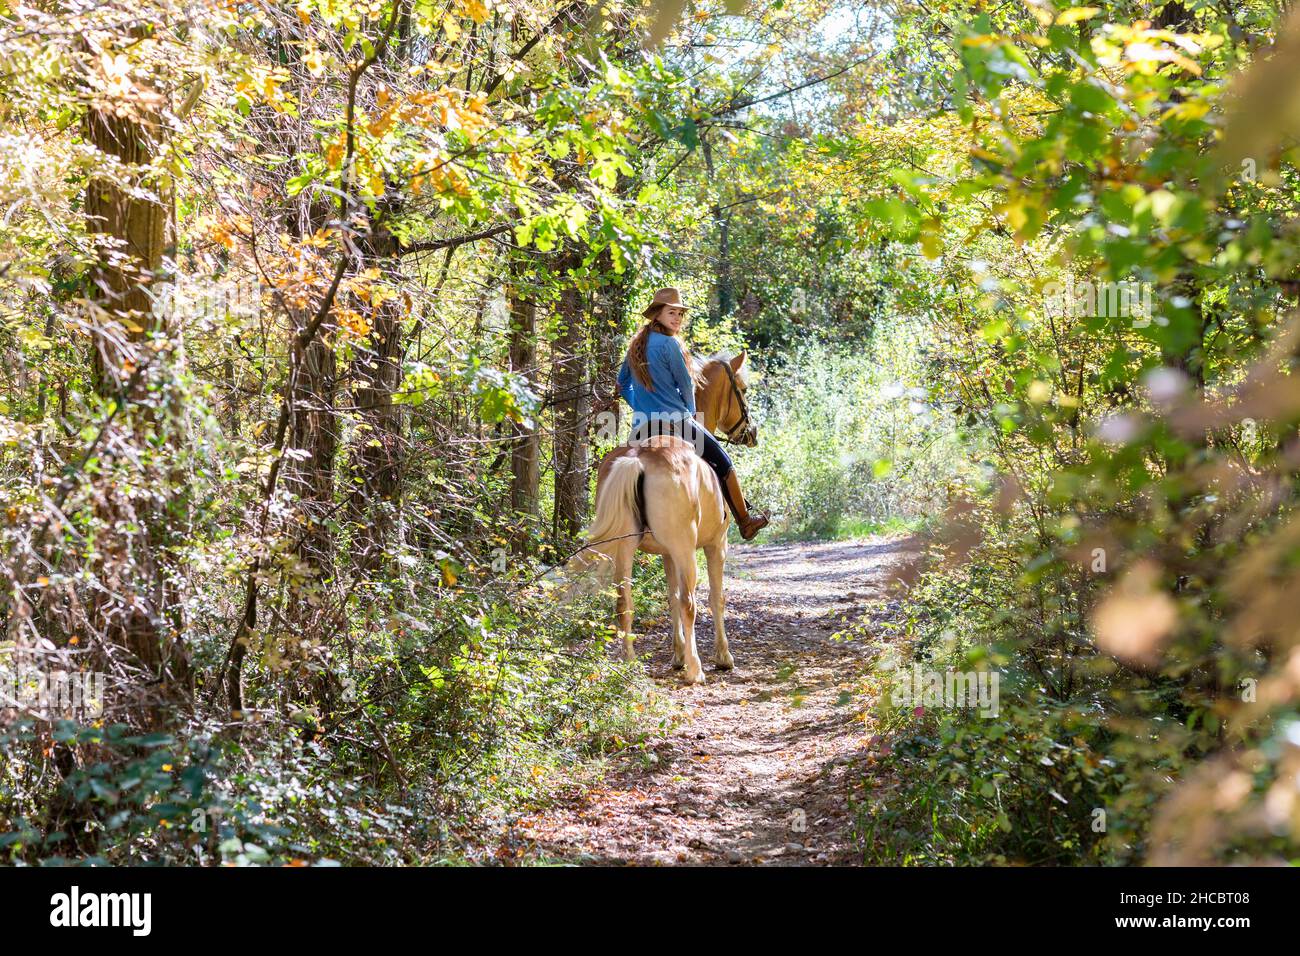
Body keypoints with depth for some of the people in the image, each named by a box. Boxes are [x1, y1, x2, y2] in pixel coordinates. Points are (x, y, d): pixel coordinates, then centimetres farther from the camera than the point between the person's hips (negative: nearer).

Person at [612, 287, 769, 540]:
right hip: (675, 422, -6)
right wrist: (691, 412, 14)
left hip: (641, 427, 6)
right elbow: (686, 384, -3)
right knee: (723, 462, 7)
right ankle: (745, 521, 13)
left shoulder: (637, 344, 13)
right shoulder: (668, 343, -10)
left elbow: (623, 383, 21)